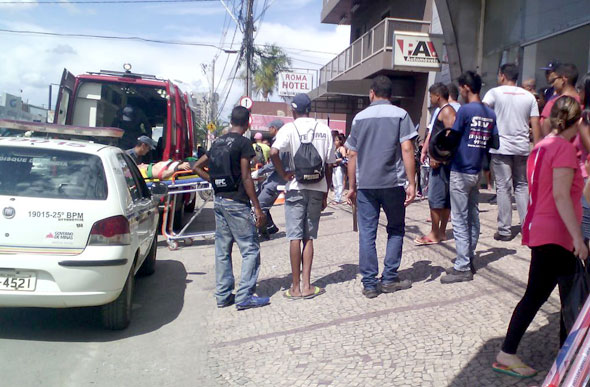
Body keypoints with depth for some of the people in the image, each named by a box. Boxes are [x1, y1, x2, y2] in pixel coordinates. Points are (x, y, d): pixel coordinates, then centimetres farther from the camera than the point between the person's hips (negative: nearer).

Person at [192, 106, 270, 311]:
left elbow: (197, 167, 17)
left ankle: (223, 295, 17)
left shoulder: (218, 142, 12)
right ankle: (244, 296, -1)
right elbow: (246, 178, -14)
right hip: (237, 203, -8)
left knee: (222, 250, 11)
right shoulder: (243, 142, -9)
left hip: (219, 201, 8)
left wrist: (215, 182, 15)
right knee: (250, 249, 0)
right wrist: (257, 208, -11)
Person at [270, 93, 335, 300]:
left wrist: (284, 174, -7)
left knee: (295, 237, 2)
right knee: (309, 237, 10)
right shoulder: (324, 129, 5)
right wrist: (325, 194, 12)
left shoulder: (290, 128, -4)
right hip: (317, 190, 3)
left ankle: (296, 287, 8)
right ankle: (307, 286, 10)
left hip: (296, 189, -3)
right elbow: (329, 165, 5)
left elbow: (273, 152, -22)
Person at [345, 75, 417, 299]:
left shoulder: (360, 117, 8)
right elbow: (407, 149, -8)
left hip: (365, 184, 2)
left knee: (367, 234, 6)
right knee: (396, 230, 15)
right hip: (393, 183, -1)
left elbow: (352, 155, 8)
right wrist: (412, 183, -5)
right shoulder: (400, 115, 1)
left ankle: (369, 284, 9)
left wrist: (352, 187, 14)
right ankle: (389, 279, 16)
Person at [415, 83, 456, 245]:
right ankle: (442, 232, 18)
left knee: (435, 197, -8)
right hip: (439, 160, 10)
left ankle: (434, 234, -4)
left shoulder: (447, 111, -10)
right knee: (445, 197, 11)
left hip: (441, 160, -10)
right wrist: (432, 155, 19)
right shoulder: (441, 111, 21)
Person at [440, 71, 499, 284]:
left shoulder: (465, 110, -14)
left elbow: (451, 137, -11)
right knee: (473, 217, 13)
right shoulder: (490, 113, 8)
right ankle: (468, 260, 23)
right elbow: (494, 144, 10)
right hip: (477, 172, 8)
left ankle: (463, 268, 0)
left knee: (460, 220, -4)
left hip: (460, 172, -8)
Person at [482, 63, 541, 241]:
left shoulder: (495, 92, -2)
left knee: (503, 187, 0)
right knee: (522, 186, 15)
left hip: (500, 147, -4)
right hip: (522, 148, 4)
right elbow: (536, 125, 7)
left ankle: (504, 230, 2)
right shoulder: (529, 96, 9)